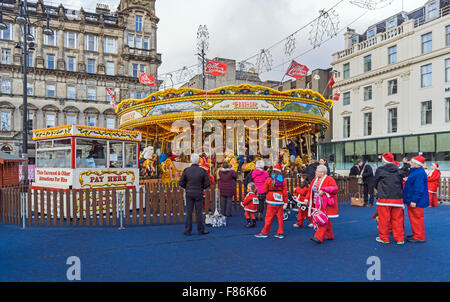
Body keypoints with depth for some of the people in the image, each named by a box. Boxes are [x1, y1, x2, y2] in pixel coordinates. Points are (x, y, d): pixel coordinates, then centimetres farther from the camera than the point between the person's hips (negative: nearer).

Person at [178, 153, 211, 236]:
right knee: (199, 212, 6)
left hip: (189, 193, 1)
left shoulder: (186, 170, -6)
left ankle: (188, 231, 8)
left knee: (189, 212, 6)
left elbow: (181, 183, -6)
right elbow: (208, 183, -6)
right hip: (198, 193, -1)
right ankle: (201, 230, 14)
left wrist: (187, 187, 12)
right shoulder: (202, 171, -7)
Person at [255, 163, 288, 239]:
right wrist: (285, 203, 3)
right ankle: (280, 233, 14)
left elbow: (264, 190, -4)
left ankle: (264, 232, 10)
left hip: (272, 202, -3)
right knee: (280, 217, 10)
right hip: (280, 201, 3)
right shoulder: (283, 180, 0)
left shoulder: (269, 179, -7)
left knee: (269, 217, 4)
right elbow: (285, 192, -1)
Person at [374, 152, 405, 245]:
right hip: (398, 198, 4)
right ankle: (400, 239, 15)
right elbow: (401, 184, 14)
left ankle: (384, 238, 13)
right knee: (398, 219, 10)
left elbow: (376, 183, 7)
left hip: (384, 199, -4)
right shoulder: (398, 170, 8)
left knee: (384, 219, 5)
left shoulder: (380, 170, -4)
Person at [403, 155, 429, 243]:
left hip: (416, 202, -10)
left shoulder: (420, 173, -20)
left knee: (417, 218, -2)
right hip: (411, 200, 10)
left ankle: (419, 237, 7)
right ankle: (416, 234, 28)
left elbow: (418, 189, -23)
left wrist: (414, 201, -23)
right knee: (413, 218, 17)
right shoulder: (415, 172, 12)